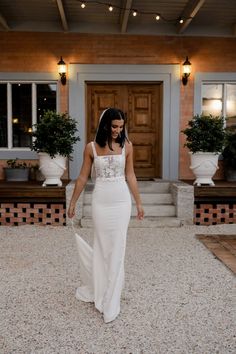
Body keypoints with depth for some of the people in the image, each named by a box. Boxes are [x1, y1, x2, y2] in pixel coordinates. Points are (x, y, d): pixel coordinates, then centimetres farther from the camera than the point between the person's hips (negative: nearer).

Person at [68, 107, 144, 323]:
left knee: (117, 249, 3)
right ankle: (97, 290, 31)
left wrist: (138, 203, 9)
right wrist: (72, 203, 8)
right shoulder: (91, 147, -1)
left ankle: (111, 302, 15)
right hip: (101, 201, 0)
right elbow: (83, 177, 5)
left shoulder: (126, 145, 1)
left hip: (121, 200, 1)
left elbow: (130, 176, 7)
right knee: (102, 246, 7)